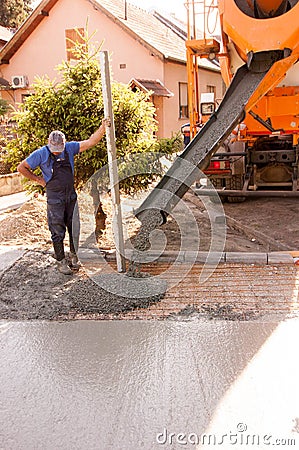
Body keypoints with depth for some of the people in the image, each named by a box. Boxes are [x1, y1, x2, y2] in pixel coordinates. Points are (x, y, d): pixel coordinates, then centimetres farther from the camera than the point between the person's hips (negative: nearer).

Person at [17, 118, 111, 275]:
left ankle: (73, 255, 28)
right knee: (58, 231, 1)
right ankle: (61, 261, 14)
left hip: (71, 196, 4)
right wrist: (38, 180, 0)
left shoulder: (69, 148, 1)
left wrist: (103, 128, -15)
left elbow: (90, 142, -3)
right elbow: (21, 167, -1)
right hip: (54, 199, -4)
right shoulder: (41, 154, -8)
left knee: (74, 227, 10)